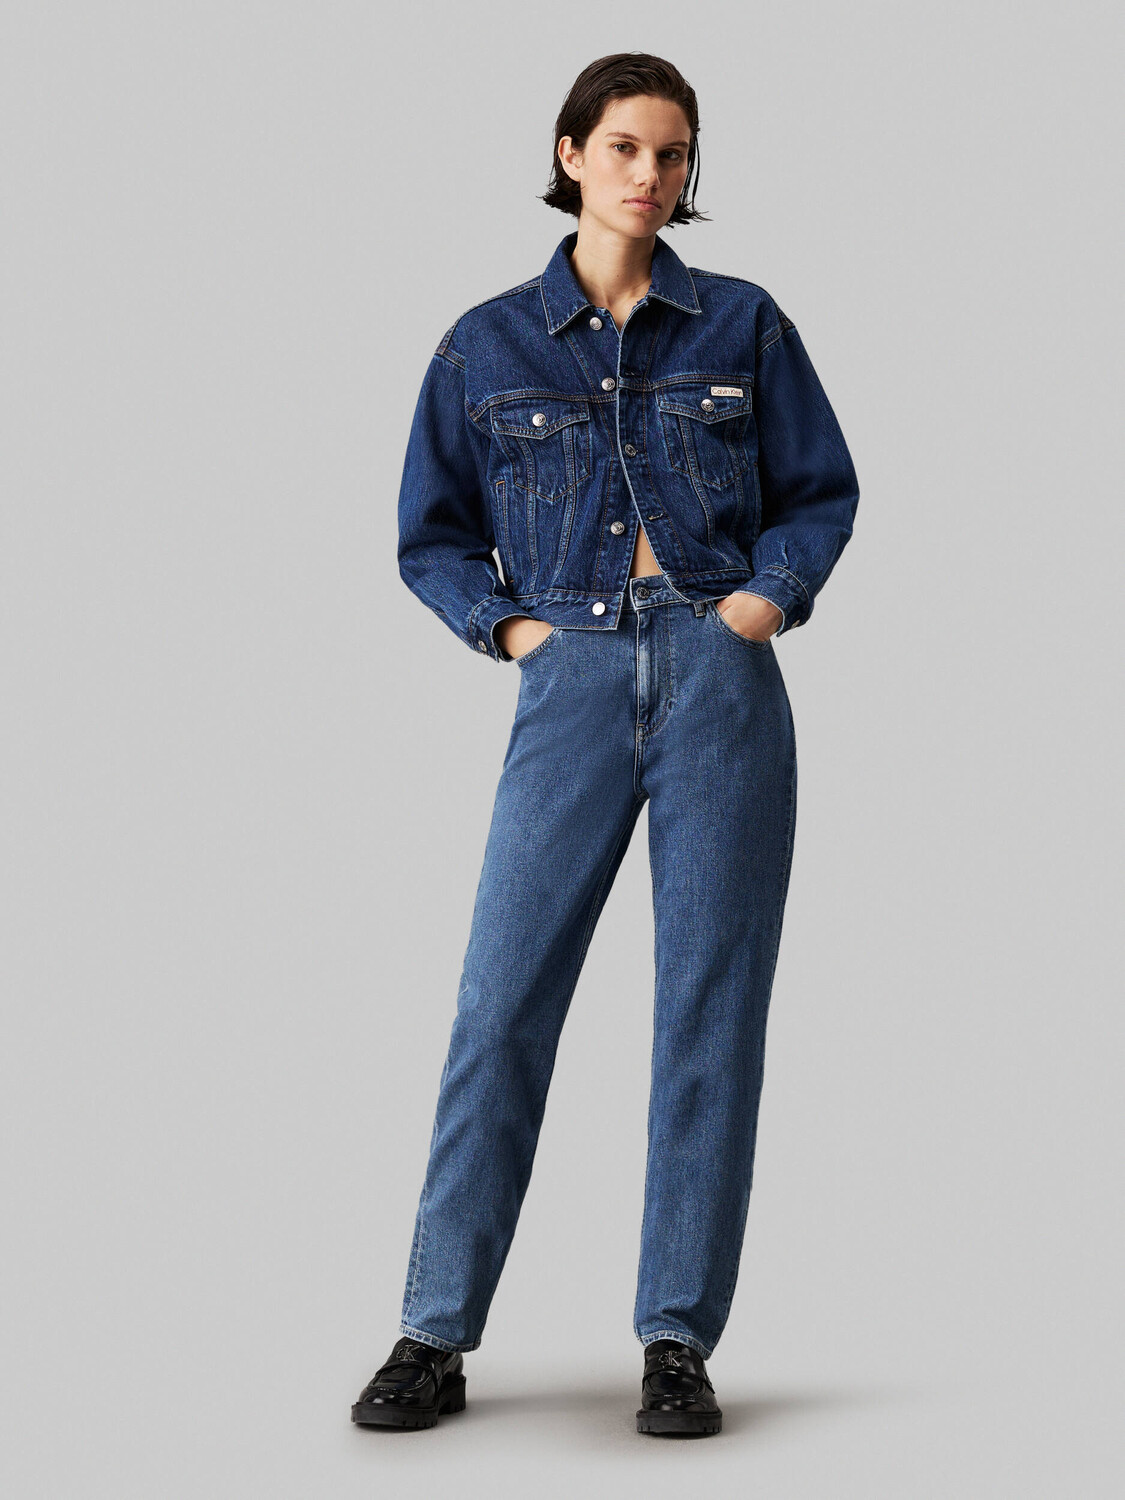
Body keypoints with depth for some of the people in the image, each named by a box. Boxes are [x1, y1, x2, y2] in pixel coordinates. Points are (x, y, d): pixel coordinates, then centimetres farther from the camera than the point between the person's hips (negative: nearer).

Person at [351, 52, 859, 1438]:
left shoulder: (742, 325, 9)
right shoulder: (487, 346, 9)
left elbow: (823, 490, 14)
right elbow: (431, 536, 14)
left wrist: (767, 594, -2)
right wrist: (508, 625, 0)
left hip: (721, 679, 0)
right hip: (573, 685, 0)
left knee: (711, 1007, 0)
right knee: (501, 1000, -5)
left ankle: (678, 1342, 9)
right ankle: (436, 1336, 5)